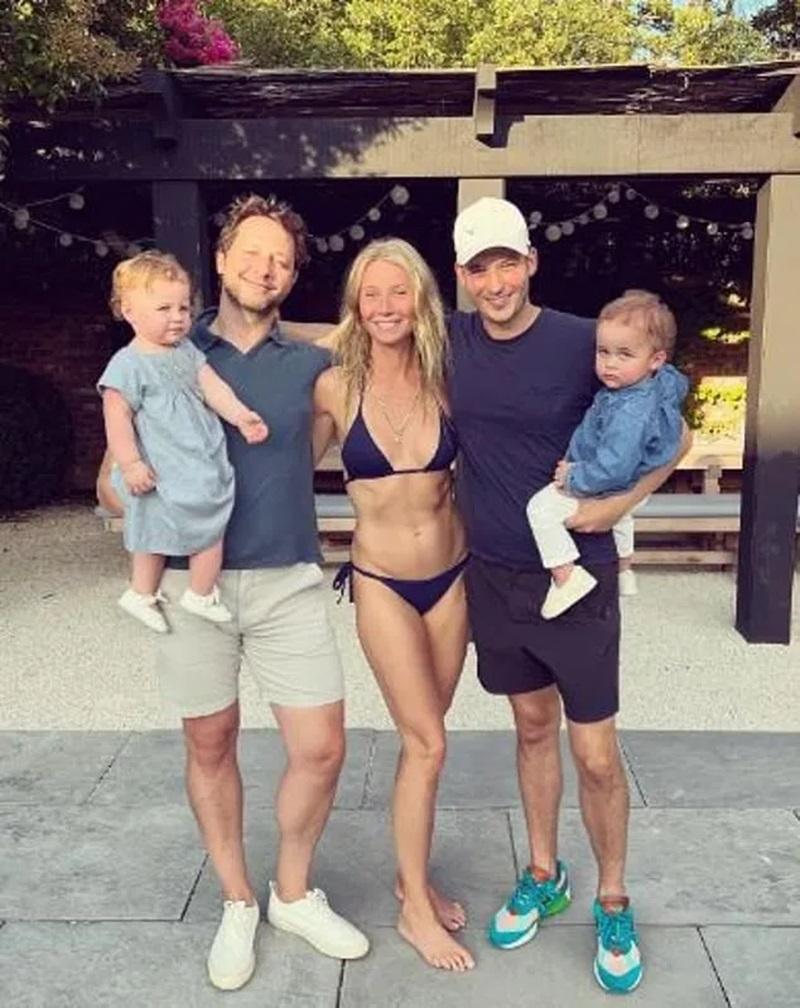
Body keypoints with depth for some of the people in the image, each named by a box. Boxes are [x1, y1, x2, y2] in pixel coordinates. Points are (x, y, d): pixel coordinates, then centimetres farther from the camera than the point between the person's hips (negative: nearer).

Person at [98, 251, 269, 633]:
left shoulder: (186, 351, 7)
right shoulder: (128, 365, -15)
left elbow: (213, 386, 1)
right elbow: (116, 418, -16)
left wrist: (241, 416, -12)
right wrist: (130, 463, -20)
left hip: (201, 460, 8)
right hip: (164, 471, -8)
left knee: (155, 529, 20)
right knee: (211, 526, 1)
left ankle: (141, 593, 37)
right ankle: (201, 596, 20)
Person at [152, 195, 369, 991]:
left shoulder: (310, 364, 7)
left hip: (288, 581, 1)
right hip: (191, 581, -1)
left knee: (321, 749, 2)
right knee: (209, 748, 11)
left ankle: (294, 894, 29)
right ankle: (237, 904, 34)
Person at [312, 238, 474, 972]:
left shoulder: (444, 381, -3)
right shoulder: (335, 387, -9)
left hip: (450, 575, 3)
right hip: (382, 583, -3)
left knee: (421, 739, 15)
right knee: (427, 743, -1)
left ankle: (412, 875, 36)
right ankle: (416, 908, 19)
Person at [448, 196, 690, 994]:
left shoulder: (584, 342, -13)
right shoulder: (452, 340, -2)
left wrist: (620, 503, -16)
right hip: (494, 575, 4)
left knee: (596, 754, 5)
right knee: (533, 726, 19)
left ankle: (613, 903, 29)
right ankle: (542, 876, 38)